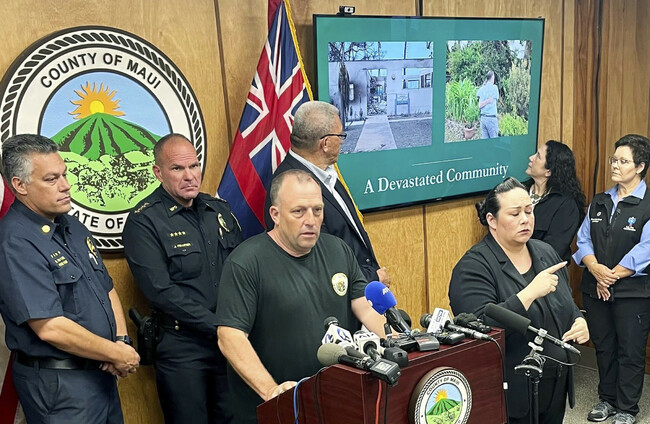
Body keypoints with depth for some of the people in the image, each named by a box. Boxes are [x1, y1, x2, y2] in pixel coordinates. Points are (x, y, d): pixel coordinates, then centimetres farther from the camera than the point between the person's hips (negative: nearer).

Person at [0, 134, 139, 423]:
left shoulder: (73, 227, 8)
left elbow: (107, 289, 13)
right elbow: (50, 328, -25)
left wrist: (121, 341, -3)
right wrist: (118, 354, -15)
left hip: (102, 372, 8)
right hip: (57, 384, -8)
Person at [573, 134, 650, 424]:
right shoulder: (599, 202, 9)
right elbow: (583, 240, 3)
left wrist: (612, 276, -15)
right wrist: (596, 269, -14)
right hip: (595, 288, 5)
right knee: (603, 346, 16)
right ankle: (607, 398, 32)